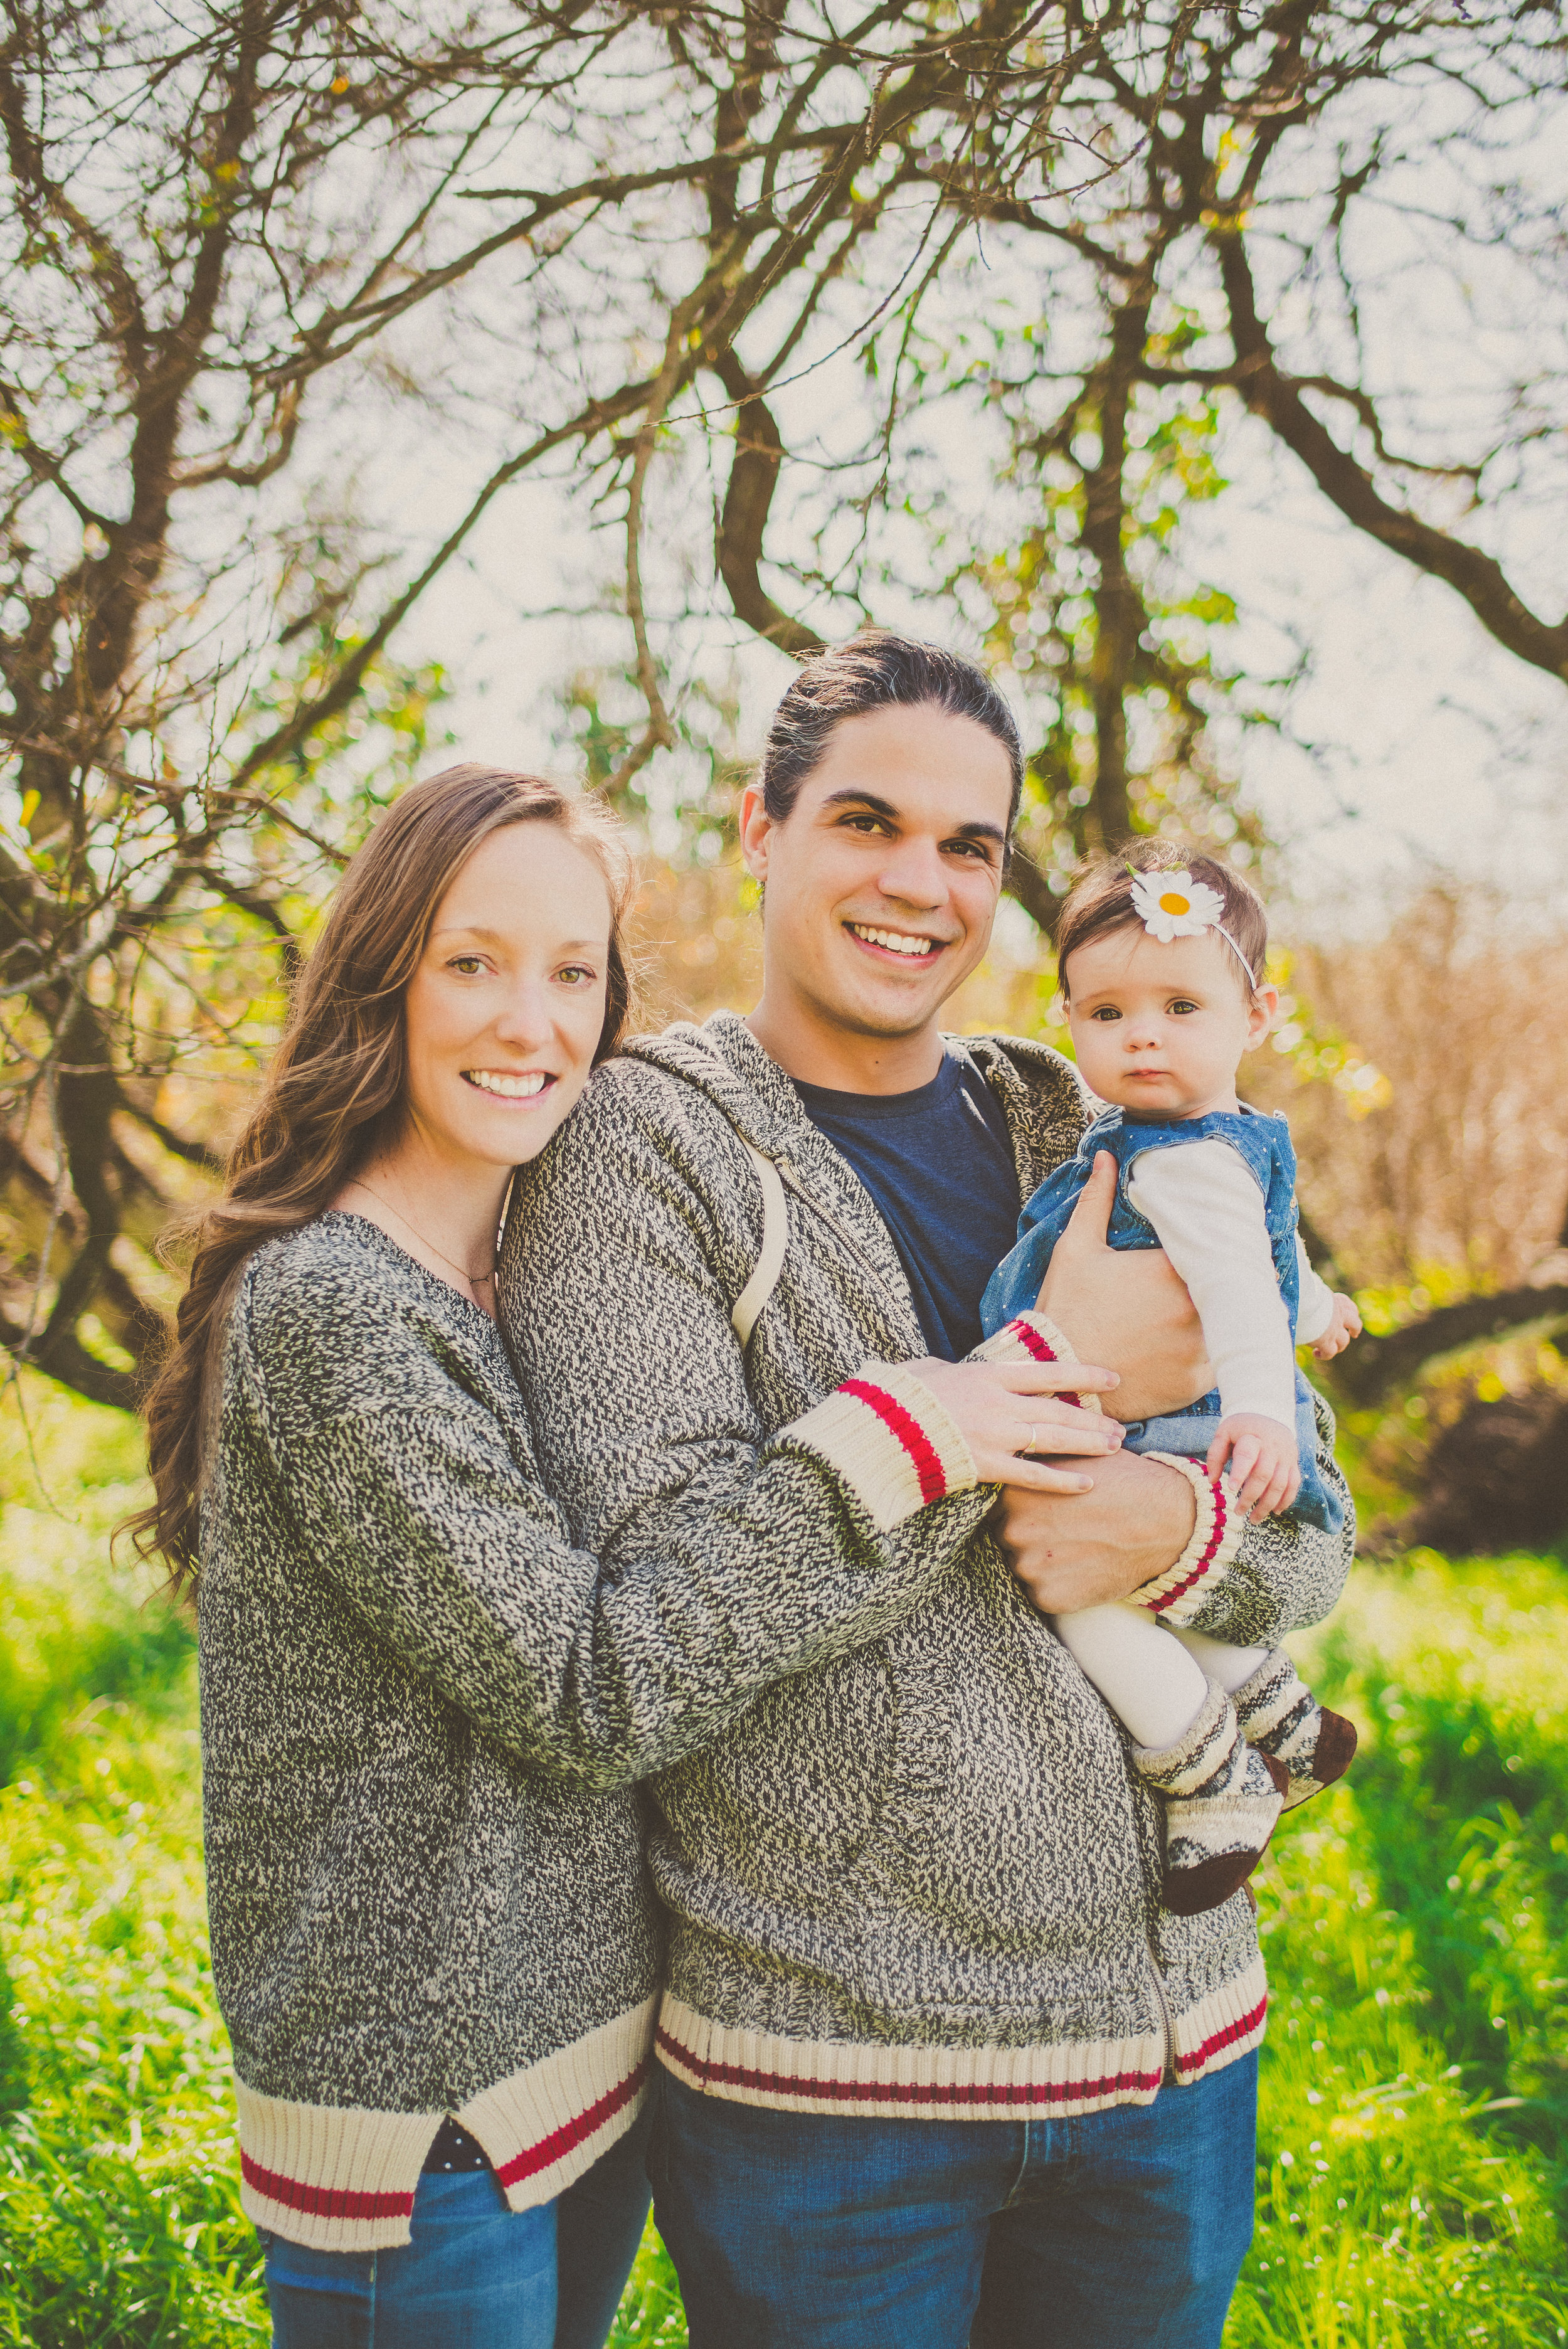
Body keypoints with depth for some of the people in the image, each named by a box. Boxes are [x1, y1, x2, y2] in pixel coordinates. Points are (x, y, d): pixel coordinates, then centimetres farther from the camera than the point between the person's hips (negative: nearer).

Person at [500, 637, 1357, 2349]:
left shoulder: (1086, 1140, 7)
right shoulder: (646, 1146, -8)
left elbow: (1314, 1532, 8)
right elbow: (671, 1583, -19)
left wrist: (1182, 1529, -15)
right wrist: (1053, 1375, -18)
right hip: (823, 2069, -5)